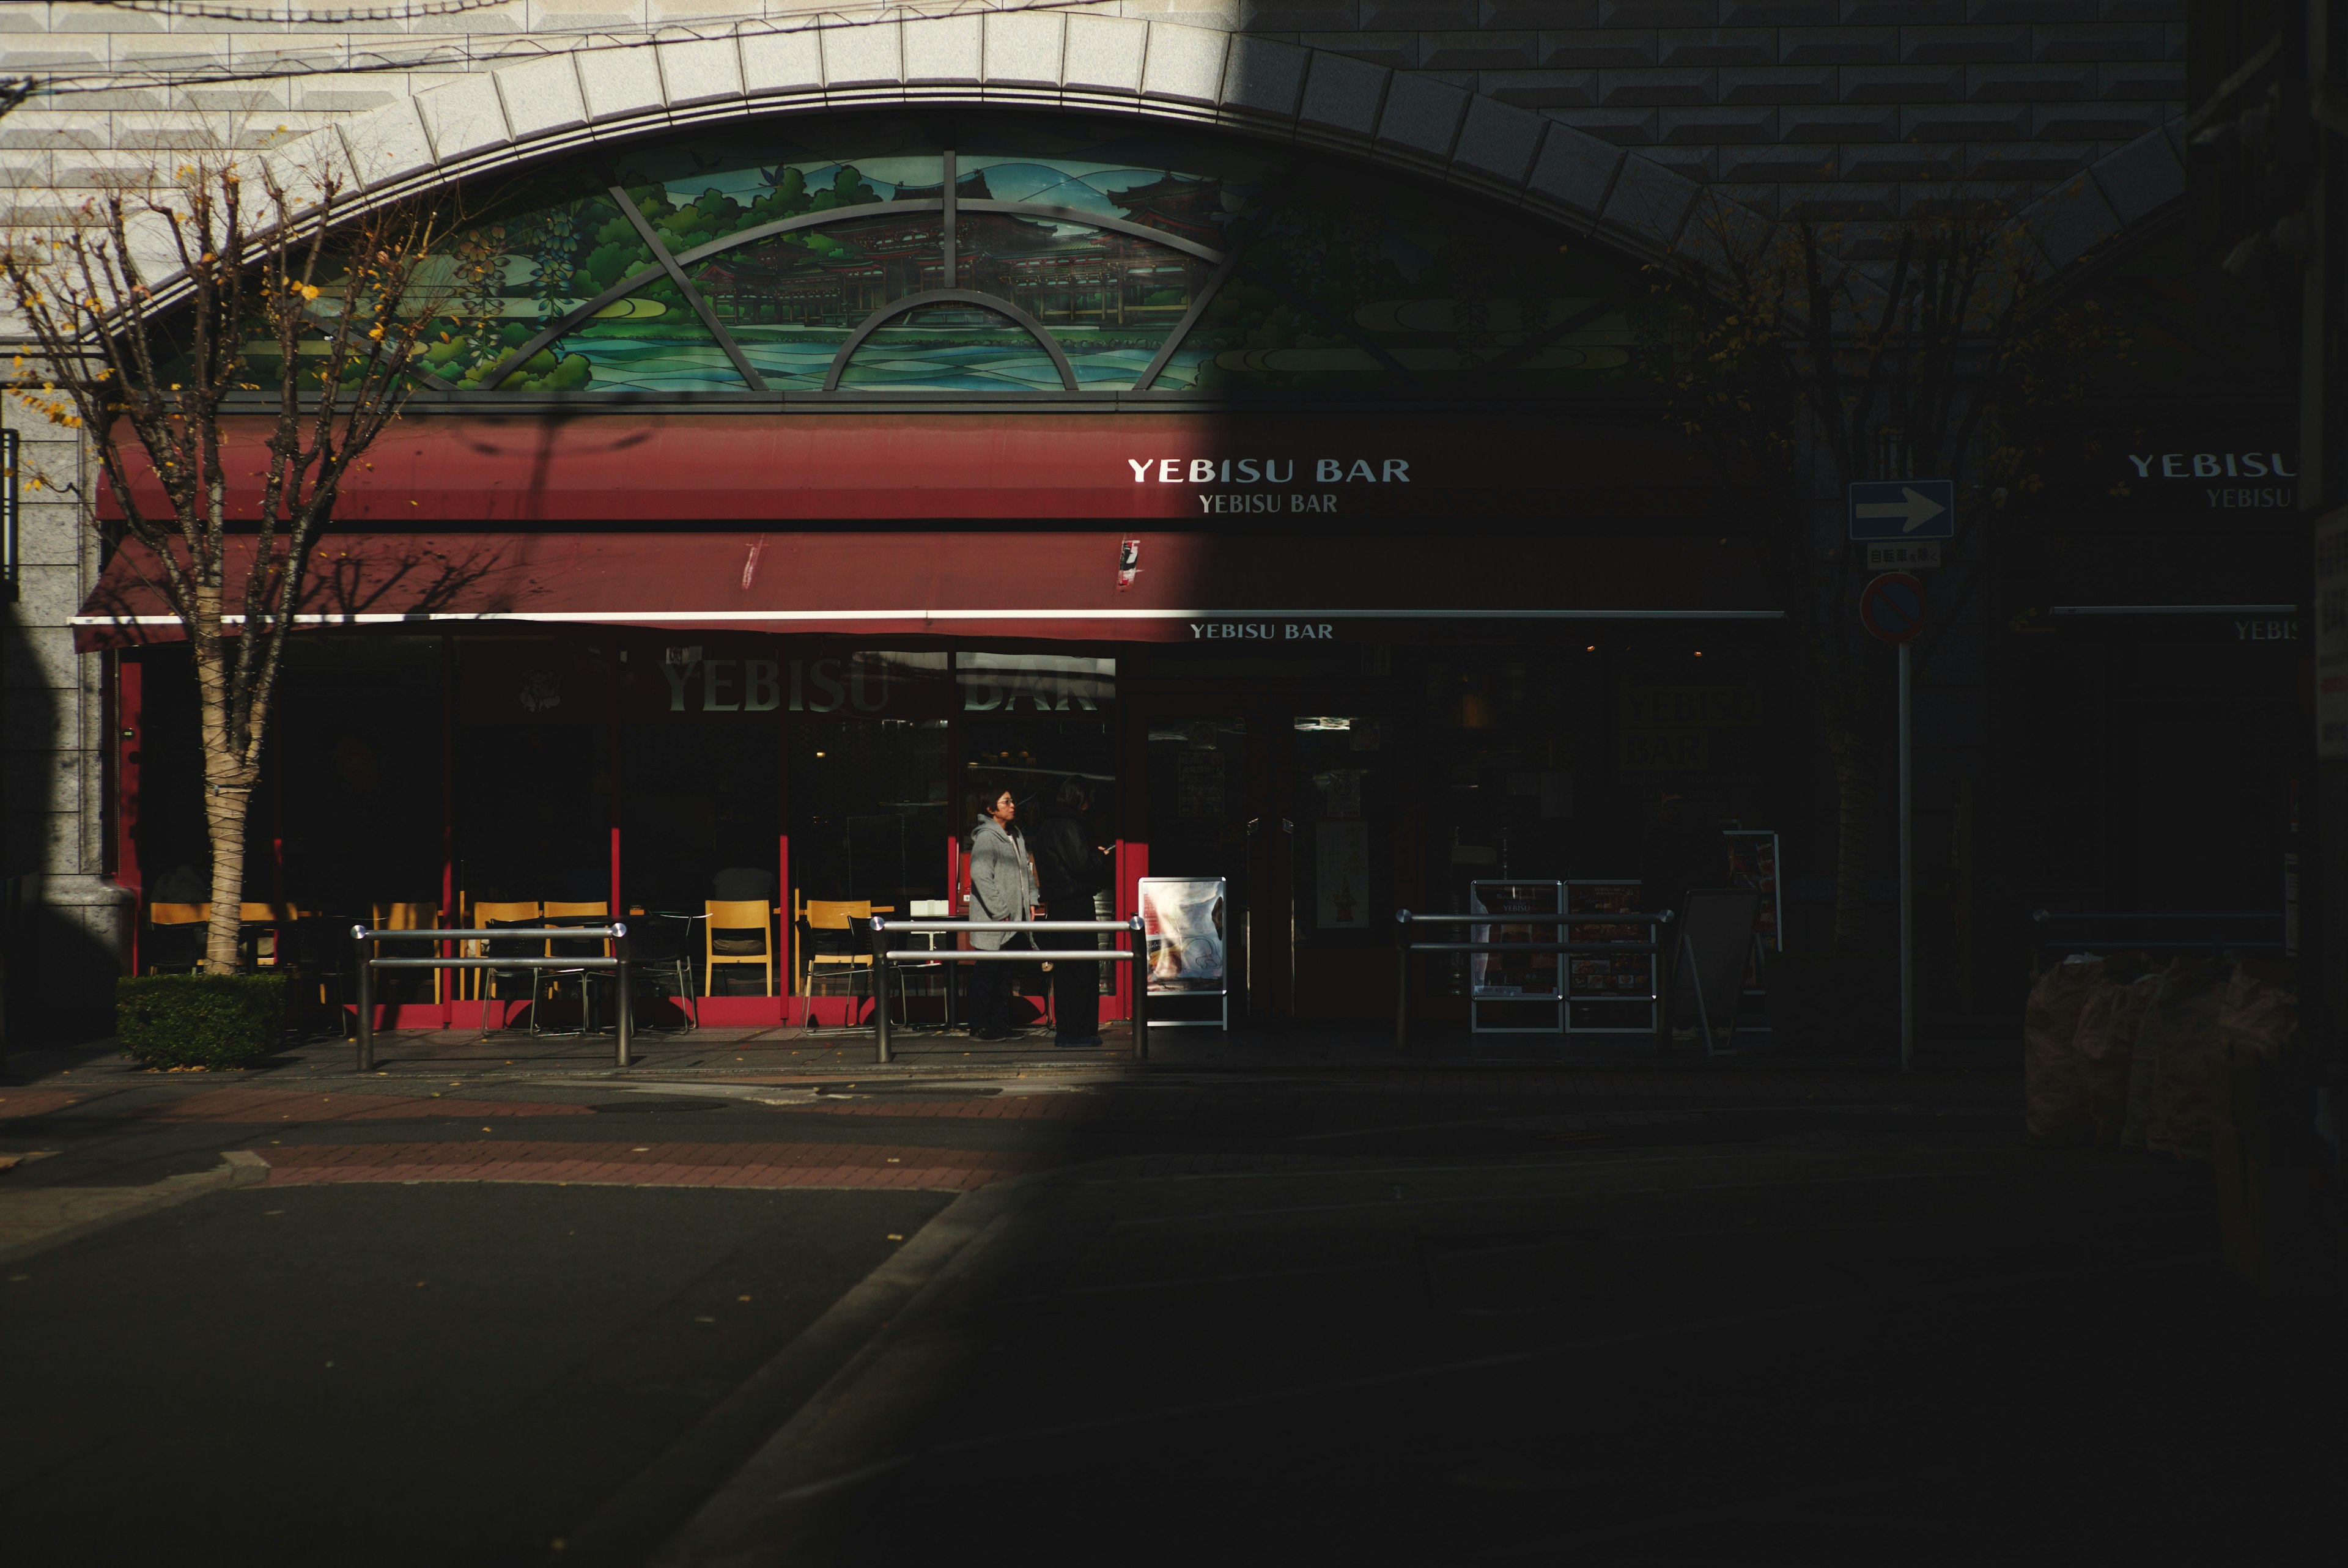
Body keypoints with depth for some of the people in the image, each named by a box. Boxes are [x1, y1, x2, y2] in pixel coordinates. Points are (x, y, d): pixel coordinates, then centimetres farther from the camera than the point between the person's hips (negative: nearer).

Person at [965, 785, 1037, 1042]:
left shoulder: (1016, 836, 16)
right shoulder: (986, 838, -13)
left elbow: (1026, 869, 26)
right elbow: (981, 876, -20)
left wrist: (1030, 901, 15)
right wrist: (1000, 912, -20)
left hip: (1014, 919, 9)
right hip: (992, 922, -9)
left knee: (1005, 973, 12)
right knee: (987, 973, -4)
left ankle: (1000, 1023, 18)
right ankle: (979, 1027, 0)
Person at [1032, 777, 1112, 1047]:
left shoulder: (1045, 826, 14)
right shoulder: (1068, 825, -15)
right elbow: (1082, 864, -20)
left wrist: (1093, 853, 13)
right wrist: (1100, 856, -1)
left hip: (1057, 904, 9)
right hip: (1076, 903, -9)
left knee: (1064, 971, 13)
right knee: (1082, 969, -5)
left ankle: (1065, 1030, 16)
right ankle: (1076, 1032, -5)